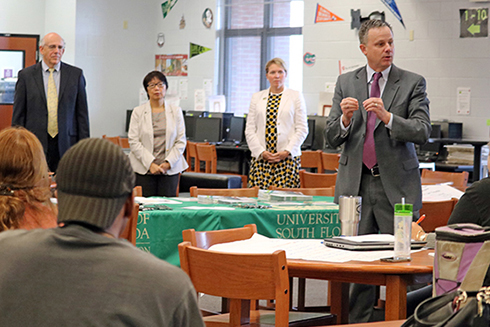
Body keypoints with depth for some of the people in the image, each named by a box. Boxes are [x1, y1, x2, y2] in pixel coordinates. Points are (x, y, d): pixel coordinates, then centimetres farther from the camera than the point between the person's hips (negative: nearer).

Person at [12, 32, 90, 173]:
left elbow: (82, 113, 7)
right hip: (35, 144, -1)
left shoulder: (76, 74, 7)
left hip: (66, 145, 1)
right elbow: (18, 114, 6)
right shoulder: (25, 75, 5)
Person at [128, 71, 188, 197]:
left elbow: (181, 141, 5)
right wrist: (150, 164, -12)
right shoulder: (138, 112, 4)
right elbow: (133, 141, -3)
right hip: (144, 170, -1)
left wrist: (168, 163, -8)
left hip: (170, 170, 1)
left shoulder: (176, 111, 9)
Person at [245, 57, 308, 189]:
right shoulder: (257, 97, 14)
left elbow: (302, 129, 2)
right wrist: (261, 152, -4)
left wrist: (287, 151, -9)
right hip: (261, 159, 2)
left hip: (288, 158, -2)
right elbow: (250, 130, 10)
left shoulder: (296, 97, 8)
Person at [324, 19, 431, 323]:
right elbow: (332, 137, 7)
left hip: (396, 184, -2)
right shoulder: (346, 83, 9)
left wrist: (387, 117, -21)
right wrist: (345, 118, -14)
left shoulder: (413, 83, 3)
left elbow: (422, 132, -7)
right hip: (356, 184, 2)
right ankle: (359, 321, 11)